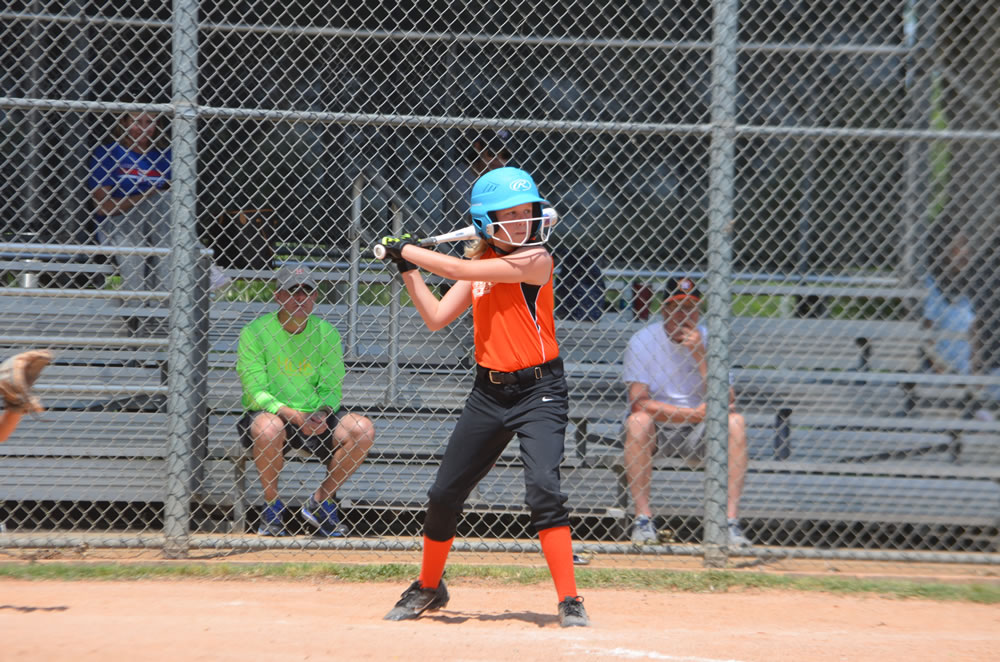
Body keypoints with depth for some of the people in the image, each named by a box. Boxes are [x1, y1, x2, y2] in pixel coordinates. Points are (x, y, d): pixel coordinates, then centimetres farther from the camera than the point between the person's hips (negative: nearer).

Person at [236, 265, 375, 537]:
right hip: (269, 413, -4)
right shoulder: (255, 332, -8)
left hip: (315, 417, 4)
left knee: (363, 429, -20)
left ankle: (321, 502, 0)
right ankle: (271, 509, -14)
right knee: (268, 427, -39)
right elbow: (255, 392, -14)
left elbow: (332, 387, 3)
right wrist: (292, 415, -29)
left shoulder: (326, 333, 4)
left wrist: (323, 413, -21)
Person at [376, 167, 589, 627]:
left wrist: (408, 250, -8)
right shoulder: (481, 262, 9)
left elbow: (461, 270, -19)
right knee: (444, 494, 11)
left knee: (544, 487, -24)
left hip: (538, 390, -7)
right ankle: (428, 587, 33)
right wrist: (407, 268, 4)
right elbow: (437, 317, 9)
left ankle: (570, 601, -19)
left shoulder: (536, 260, -14)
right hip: (488, 392, 7)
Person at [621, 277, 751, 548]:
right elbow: (638, 402, -21)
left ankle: (730, 519, -27)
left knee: (735, 421, -23)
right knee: (638, 421, -33)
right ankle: (642, 519, -28)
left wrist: (700, 356, -24)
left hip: (697, 435, 2)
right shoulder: (643, 341, -10)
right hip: (654, 433, -2)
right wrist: (694, 414, -26)